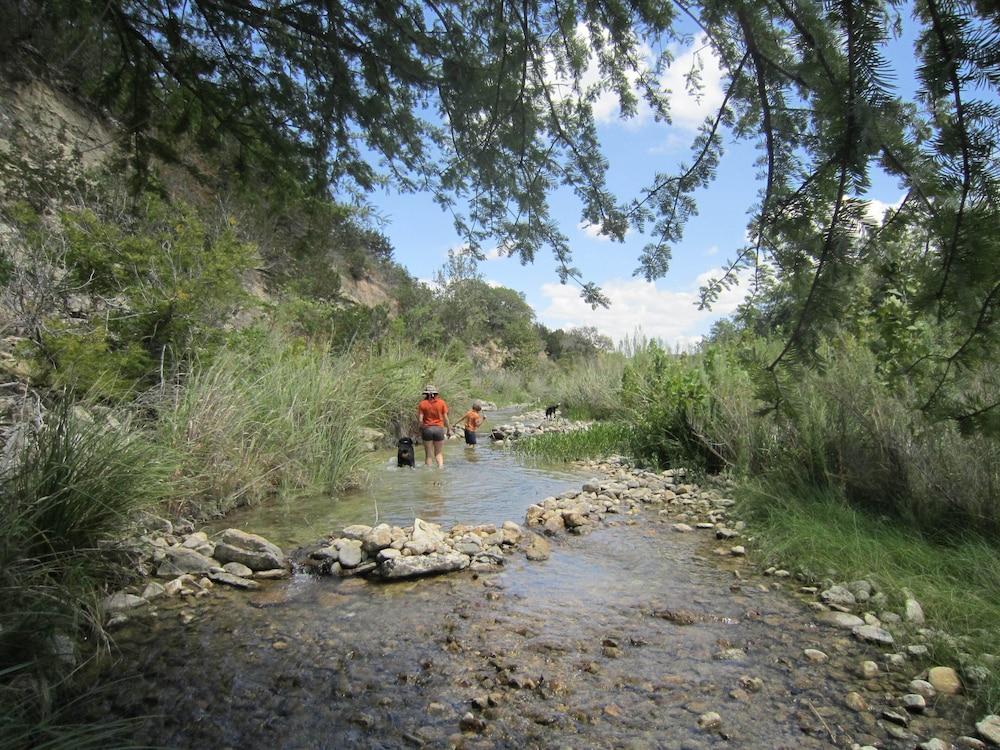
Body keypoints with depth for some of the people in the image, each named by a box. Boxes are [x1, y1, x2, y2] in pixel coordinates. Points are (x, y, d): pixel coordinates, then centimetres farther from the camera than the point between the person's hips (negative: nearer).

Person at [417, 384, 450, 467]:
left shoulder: (422, 404, -4)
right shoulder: (441, 402, -1)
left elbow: (420, 419, -7)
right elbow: (445, 418, 0)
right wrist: (449, 428, 11)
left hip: (427, 429, -1)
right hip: (439, 428, 1)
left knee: (428, 454, 9)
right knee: (439, 453, 11)